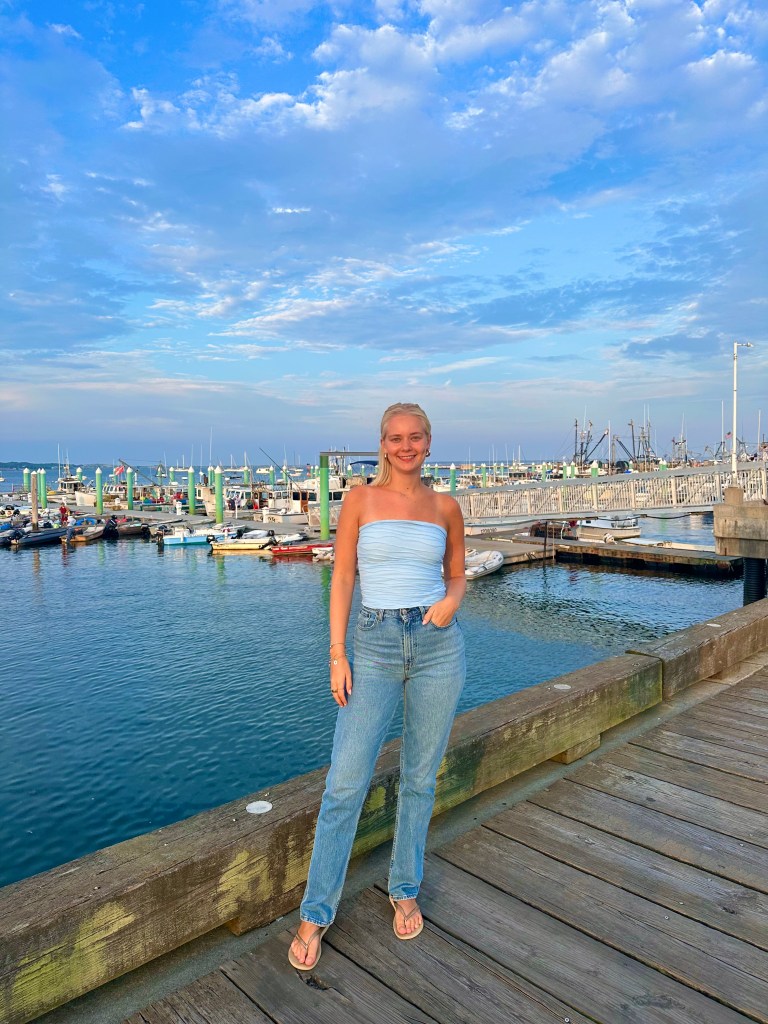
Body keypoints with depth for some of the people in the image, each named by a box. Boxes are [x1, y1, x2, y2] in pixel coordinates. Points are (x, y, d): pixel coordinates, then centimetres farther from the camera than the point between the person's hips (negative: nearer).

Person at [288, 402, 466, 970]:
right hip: (375, 645, -1)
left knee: (420, 778, 13)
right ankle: (315, 914, 16)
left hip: (438, 645, 2)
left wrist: (451, 600, -8)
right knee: (346, 783, -2)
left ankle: (406, 891, 34)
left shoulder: (445, 507, 5)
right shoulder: (360, 499, 0)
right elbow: (342, 579, 0)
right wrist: (337, 655, -6)